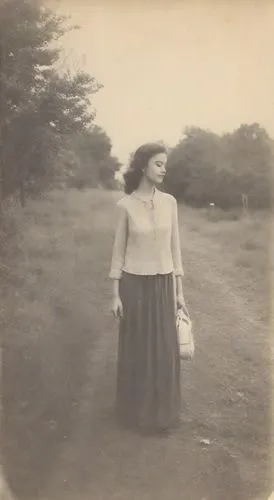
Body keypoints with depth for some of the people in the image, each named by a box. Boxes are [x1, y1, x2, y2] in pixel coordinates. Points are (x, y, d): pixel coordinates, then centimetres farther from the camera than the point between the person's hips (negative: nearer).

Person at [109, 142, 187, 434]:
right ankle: (135, 410, 29)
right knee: (135, 349, 9)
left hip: (163, 284, 3)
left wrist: (179, 290, 5)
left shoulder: (169, 202, 1)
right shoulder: (125, 205, -7)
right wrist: (115, 294, -5)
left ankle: (162, 412, 29)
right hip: (134, 284, -2)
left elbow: (174, 246, 5)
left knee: (164, 350, 9)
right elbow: (118, 250, -2)